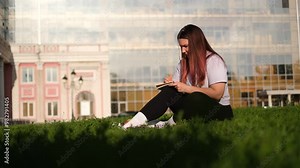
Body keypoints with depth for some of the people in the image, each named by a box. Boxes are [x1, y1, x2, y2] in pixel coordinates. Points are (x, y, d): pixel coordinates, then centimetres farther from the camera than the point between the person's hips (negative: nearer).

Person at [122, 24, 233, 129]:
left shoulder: (214, 61, -10)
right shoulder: (184, 63, 12)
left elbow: (217, 93, -20)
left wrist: (186, 88, -20)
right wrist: (172, 83, -14)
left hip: (219, 110, -5)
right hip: (193, 107, 5)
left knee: (196, 98, -37)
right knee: (169, 91, -20)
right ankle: (137, 121, -32)